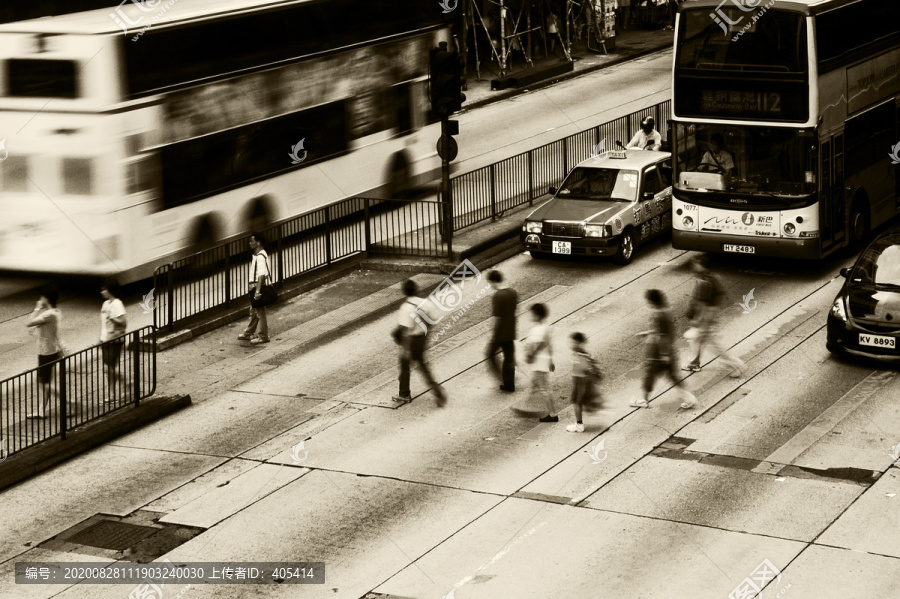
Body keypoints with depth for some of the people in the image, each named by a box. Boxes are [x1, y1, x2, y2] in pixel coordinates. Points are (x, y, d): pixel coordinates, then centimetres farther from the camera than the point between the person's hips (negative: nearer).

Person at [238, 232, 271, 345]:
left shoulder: (260, 257, -21)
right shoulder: (257, 255, 11)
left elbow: (262, 275, -27)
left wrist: (257, 291, -30)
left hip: (259, 286, -10)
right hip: (255, 286, 10)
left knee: (260, 312, -1)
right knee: (253, 312, 20)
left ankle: (263, 336, 6)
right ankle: (249, 333, 31)